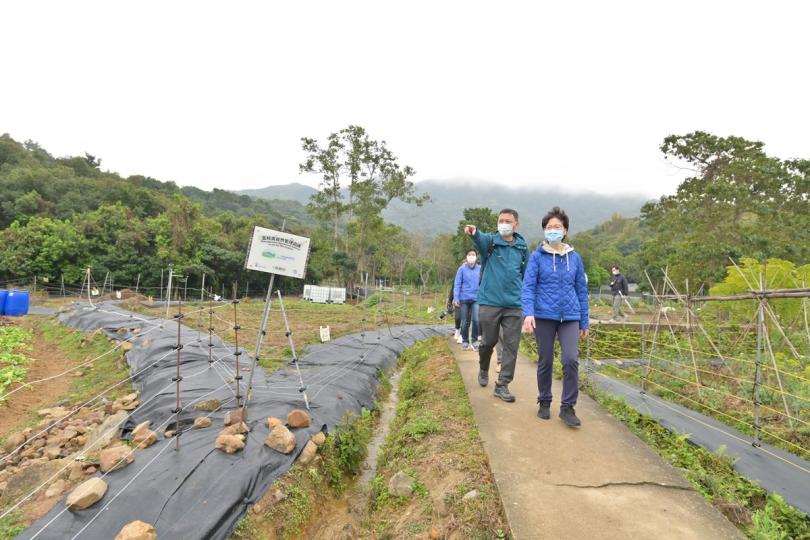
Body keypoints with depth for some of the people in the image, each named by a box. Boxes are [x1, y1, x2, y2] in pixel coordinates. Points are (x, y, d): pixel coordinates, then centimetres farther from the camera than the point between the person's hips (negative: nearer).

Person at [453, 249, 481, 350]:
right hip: (464, 299, 0)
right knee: (465, 322, 7)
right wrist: (456, 298, -9)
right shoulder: (462, 269, -1)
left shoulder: (480, 269, 3)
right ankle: (465, 341, 24)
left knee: (476, 320, -13)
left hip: (476, 299, 0)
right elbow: (457, 284, -2)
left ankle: (475, 340, 5)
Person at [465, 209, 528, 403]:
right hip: (489, 302, -2)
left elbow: (526, 275, 15)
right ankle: (483, 370, 38)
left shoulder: (522, 247, 7)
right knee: (488, 341, 9)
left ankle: (502, 385, 12)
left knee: (511, 346, 1)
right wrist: (475, 233, -51)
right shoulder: (490, 241, -2)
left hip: (514, 305, 2)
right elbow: (481, 240, -28)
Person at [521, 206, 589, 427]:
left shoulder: (574, 257, 7)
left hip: (570, 317, 2)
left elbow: (582, 290, 11)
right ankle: (544, 402, 27)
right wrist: (528, 313, -25)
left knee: (571, 360, -11)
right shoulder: (537, 257, -2)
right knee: (545, 362, 8)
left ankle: (567, 407, 6)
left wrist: (584, 322, 10)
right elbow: (528, 287, -9)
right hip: (544, 316, -1)